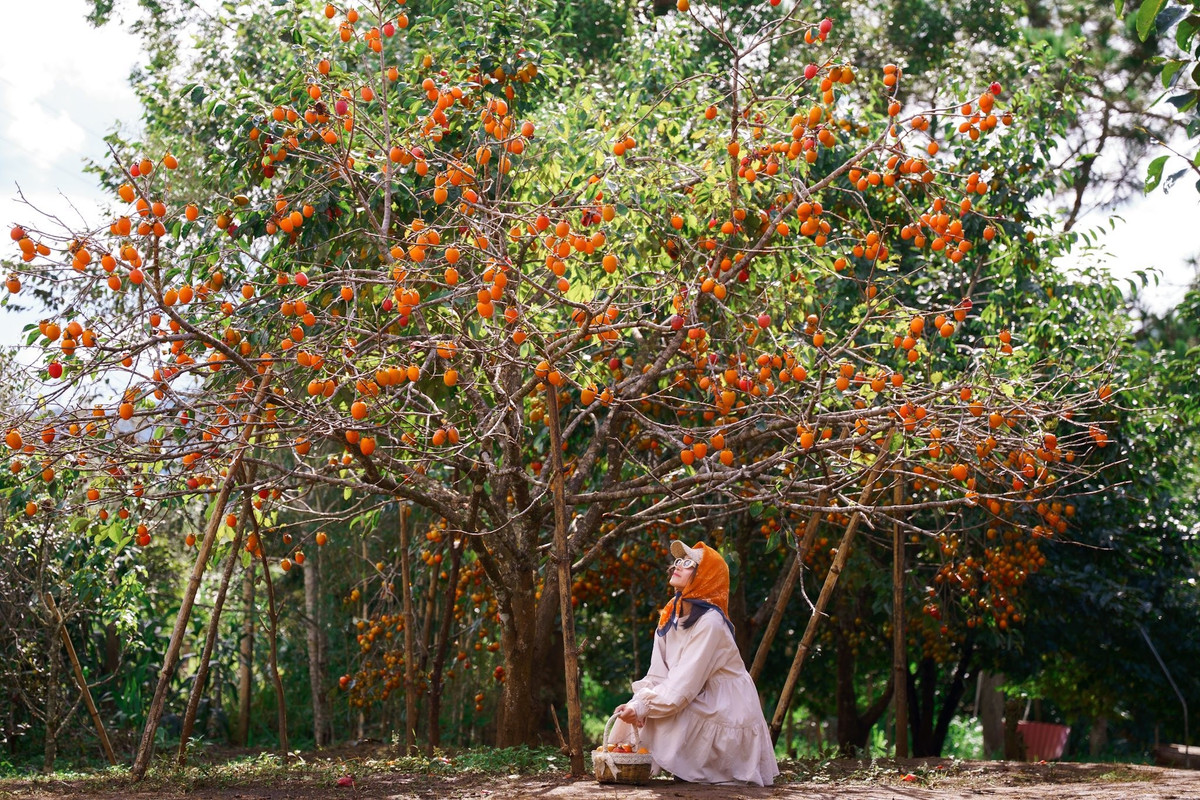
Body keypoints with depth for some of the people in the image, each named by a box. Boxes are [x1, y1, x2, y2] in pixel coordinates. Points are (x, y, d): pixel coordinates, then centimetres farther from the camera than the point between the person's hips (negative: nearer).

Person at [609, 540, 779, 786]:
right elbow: (657, 675, -2)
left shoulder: (710, 622, -20)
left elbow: (685, 683, -25)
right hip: (698, 708, 7)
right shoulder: (670, 617, 3)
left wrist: (642, 707, -26)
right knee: (628, 718, -7)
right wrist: (636, 704, -20)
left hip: (724, 718, -7)